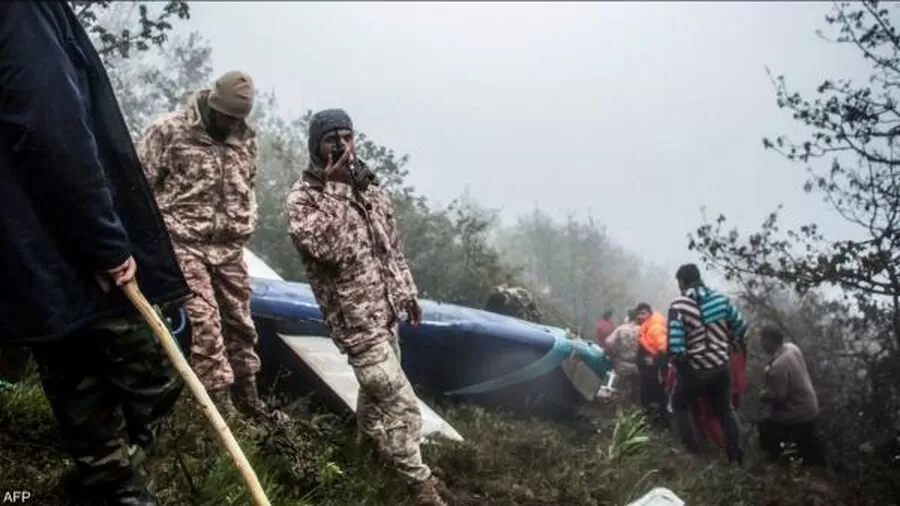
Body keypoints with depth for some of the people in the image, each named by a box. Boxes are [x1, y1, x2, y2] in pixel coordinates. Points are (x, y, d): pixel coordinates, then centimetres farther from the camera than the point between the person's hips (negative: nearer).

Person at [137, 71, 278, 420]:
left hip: (229, 246, 5)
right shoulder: (169, 130, -8)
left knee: (240, 321, 10)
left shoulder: (246, 139, 8)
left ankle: (246, 395, 23)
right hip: (185, 243, -5)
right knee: (204, 321, -10)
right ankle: (220, 400, -3)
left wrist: (244, 228, 12)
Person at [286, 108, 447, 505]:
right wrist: (335, 188, -26)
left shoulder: (368, 184, 9)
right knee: (401, 402, -7)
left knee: (378, 388, 23)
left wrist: (407, 293, 16)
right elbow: (327, 249, -29)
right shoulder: (303, 196, -12)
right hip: (355, 317, -7)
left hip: (385, 309, 7)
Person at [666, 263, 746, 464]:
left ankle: (693, 452, 16)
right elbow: (741, 328, 5)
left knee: (680, 406, 20)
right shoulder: (721, 299, -2)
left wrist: (680, 363, -3)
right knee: (725, 410, 22)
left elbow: (675, 345, -23)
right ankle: (736, 456, 27)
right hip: (721, 366, 4)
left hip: (695, 370, -4)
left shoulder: (678, 306, -18)